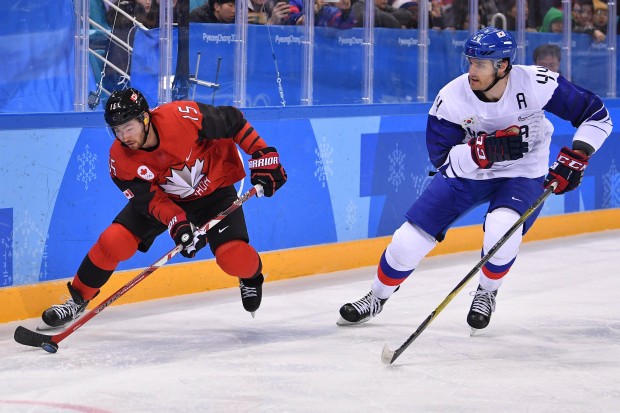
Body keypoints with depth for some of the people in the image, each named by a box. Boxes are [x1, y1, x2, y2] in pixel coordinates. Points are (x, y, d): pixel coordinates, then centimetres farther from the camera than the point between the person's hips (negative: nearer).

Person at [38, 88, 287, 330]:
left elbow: (233, 121, -20)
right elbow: (150, 199, -22)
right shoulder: (120, 159, -23)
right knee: (113, 242, -15)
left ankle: (251, 275, 20)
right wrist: (177, 222, -39)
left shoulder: (182, 116, -33)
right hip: (162, 198, 2)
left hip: (213, 190, -2)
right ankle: (78, 299, 7)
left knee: (234, 259, -19)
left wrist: (263, 154, -22)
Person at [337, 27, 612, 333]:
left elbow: (597, 116, -16)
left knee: (502, 227, -33)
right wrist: (486, 149, -36)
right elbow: (443, 159, -21)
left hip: (523, 175, -2)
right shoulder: (451, 98, -23)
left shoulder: (536, 84, -26)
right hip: (466, 174, 2)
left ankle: (486, 293, -1)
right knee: (410, 239, -3)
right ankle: (377, 298, 26)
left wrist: (575, 158, -27)